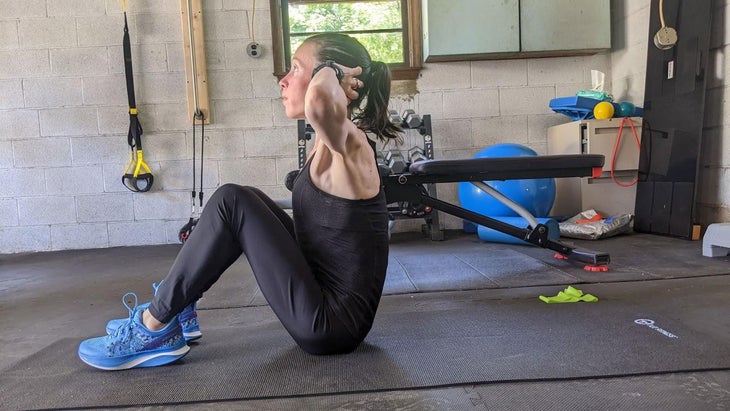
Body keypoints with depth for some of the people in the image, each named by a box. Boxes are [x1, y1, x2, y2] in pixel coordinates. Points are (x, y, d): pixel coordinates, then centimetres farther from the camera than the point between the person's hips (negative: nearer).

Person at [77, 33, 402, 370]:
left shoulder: (348, 145, -19)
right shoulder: (328, 144, 7)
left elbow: (319, 102, -43)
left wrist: (332, 73, -22)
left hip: (331, 323, -9)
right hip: (323, 297, 9)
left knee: (232, 202, -14)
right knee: (248, 201, 13)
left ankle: (154, 329, 0)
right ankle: (175, 308, 21)